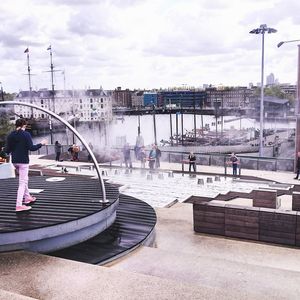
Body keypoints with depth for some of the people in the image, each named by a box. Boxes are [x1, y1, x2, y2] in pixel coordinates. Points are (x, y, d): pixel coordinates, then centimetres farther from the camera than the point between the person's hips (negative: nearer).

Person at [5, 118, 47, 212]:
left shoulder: (10, 135, 6)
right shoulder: (26, 134, -10)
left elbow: (7, 150, 6)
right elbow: (31, 148, -16)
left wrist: (5, 150, 30)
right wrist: (41, 144, -2)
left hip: (14, 161, 7)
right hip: (23, 161, -6)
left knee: (24, 179, 24)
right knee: (22, 182, -5)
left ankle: (27, 197, 35)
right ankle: (19, 205, -9)